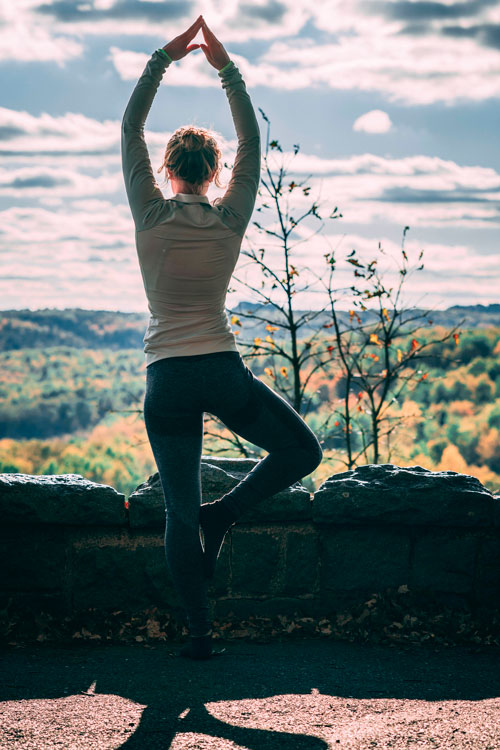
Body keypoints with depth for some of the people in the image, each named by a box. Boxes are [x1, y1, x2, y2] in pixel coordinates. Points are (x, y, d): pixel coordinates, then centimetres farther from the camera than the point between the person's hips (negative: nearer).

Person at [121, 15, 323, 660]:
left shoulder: (151, 217, -2)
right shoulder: (231, 219, 0)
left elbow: (129, 129, 7)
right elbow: (251, 139, 11)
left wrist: (163, 59, 10)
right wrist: (226, 69, 13)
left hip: (167, 381, 1)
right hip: (223, 371, -1)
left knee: (180, 512, 5)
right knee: (301, 449, 18)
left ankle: (199, 631, 5)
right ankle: (223, 513, 1)